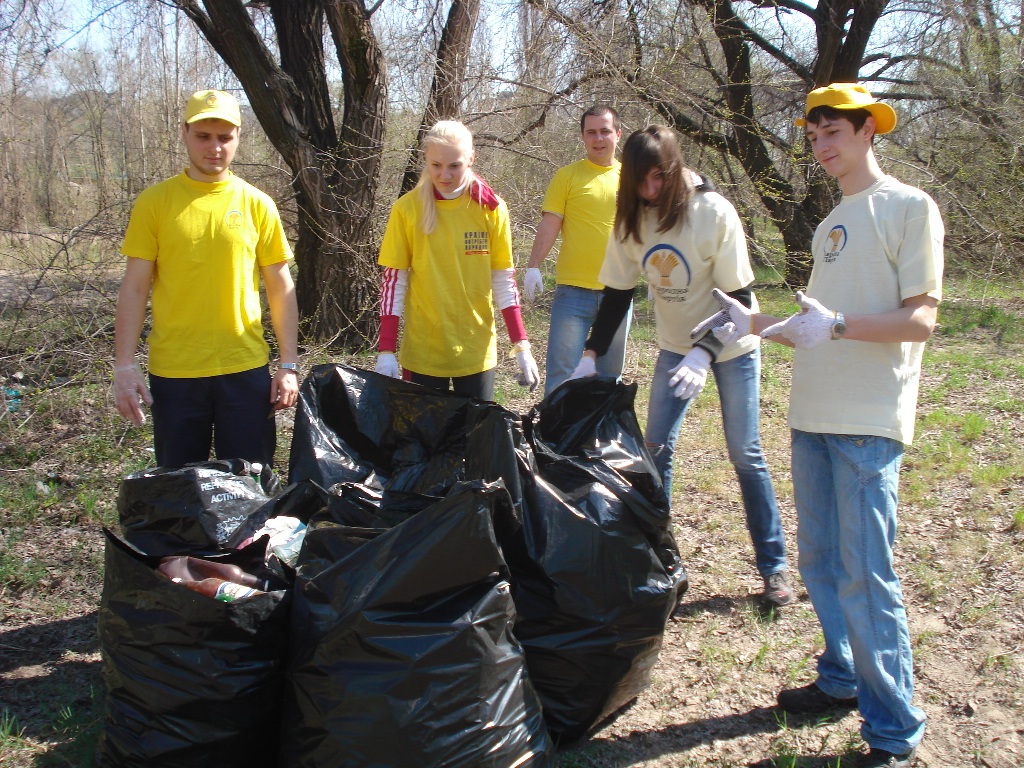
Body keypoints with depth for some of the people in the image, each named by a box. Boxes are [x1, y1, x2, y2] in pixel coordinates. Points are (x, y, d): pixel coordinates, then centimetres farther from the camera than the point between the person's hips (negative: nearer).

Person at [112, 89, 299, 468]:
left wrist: (289, 364, 0)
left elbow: (281, 289, 5)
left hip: (246, 369, 0)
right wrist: (124, 366, -7)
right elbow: (134, 289, 0)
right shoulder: (154, 202, 0)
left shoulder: (257, 204, 2)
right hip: (173, 372, 0)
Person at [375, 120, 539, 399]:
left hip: (477, 351, 1)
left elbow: (503, 280, 2)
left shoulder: (491, 208, -2)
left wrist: (521, 345, -4)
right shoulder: (407, 208, -4)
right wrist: (386, 350, -7)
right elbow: (393, 280, -1)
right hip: (423, 352, -1)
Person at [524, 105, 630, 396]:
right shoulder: (567, 176, 1)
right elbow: (549, 225, -4)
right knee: (562, 372, -4)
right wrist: (533, 266, -16)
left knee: (610, 374, 13)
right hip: (573, 290, -3)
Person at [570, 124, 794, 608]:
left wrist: (704, 353, -34)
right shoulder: (631, 219, -10)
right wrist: (591, 355, -10)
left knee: (746, 454, -2)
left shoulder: (714, 213, -24)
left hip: (731, 344, -4)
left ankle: (774, 566, 10)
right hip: (675, 345, 4)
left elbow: (739, 297, -21)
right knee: (656, 447, 0)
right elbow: (617, 292, -2)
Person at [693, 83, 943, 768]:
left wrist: (837, 325, -25)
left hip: (869, 423, -8)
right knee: (820, 562, 14)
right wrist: (756, 324, 12)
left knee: (865, 574, -9)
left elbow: (920, 319, -13)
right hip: (813, 416, 8)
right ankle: (841, 680, 30)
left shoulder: (911, 207, -4)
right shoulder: (832, 223, 19)